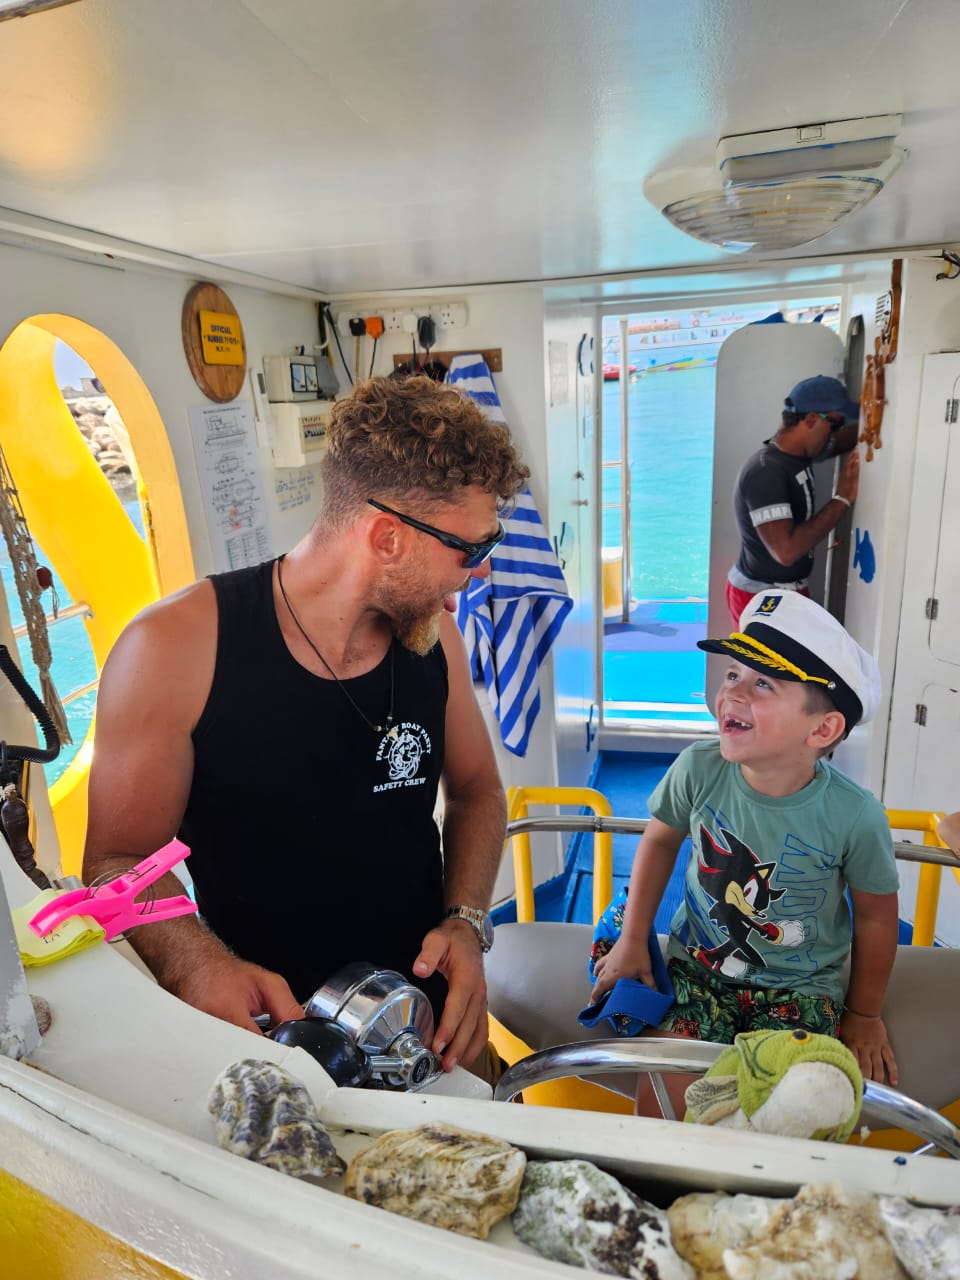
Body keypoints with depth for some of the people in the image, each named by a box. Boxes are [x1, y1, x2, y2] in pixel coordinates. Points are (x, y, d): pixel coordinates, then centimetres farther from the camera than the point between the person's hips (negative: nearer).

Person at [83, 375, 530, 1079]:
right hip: (271, 1039, -3)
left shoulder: (434, 634, -5)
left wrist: (467, 920, -6)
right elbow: (120, 857, -8)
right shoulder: (176, 650, -17)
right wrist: (197, 965, -26)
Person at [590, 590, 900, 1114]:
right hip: (699, 963, 1)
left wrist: (864, 1015, 10)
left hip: (800, 987, -1)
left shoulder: (855, 816, -22)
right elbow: (660, 840, 2)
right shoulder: (698, 770, -19)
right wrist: (633, 940, 3)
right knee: (661, 1082, -14)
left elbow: (875, 915, -3)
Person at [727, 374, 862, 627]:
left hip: (788, 592, 9)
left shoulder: (800, 452, 2)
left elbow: (854, 434, 17)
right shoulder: (765, 473, -27)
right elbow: (786, 551, -34)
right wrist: (842, 499, -26)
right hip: (760, 598, -9)